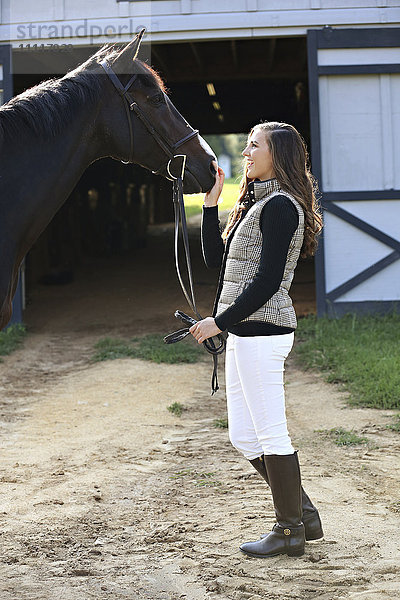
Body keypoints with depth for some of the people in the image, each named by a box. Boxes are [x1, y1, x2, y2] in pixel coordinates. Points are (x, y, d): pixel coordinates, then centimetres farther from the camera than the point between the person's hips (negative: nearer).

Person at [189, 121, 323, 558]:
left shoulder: (280, 205, -12)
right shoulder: (255, 203, 19)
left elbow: (267, 281, -18)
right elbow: (215, 258, 19)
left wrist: (219, 321, -15)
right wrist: (210, 203, 13)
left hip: (262, 332, -10)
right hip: (243, 332, 10)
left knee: (271, 434, -1)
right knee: (243, 437, 13)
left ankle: (290, 531, 11)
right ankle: (304, 515, 23)